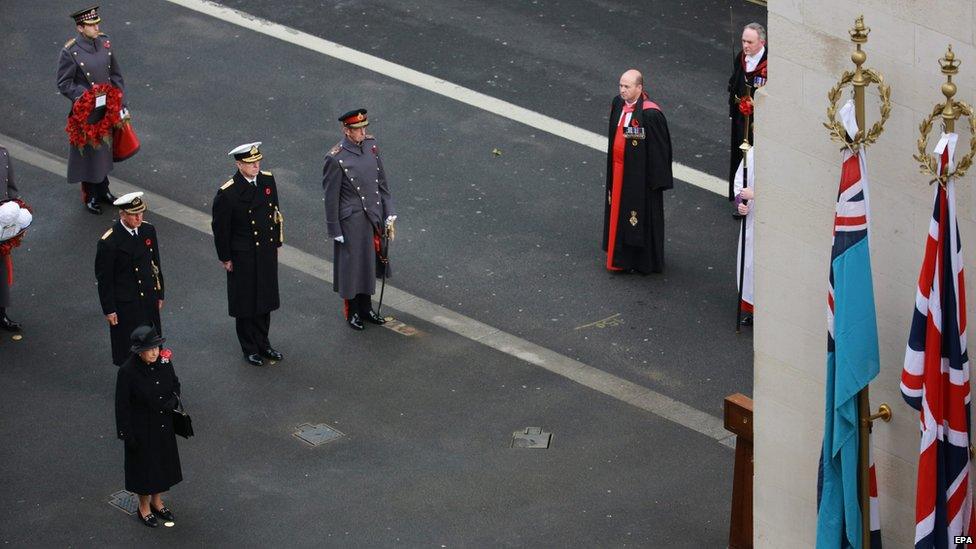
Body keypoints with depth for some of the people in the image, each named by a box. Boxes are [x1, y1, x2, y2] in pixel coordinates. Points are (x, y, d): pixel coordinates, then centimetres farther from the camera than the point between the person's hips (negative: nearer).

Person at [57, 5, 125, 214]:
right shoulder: (70, 52, -20)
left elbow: (116, 76, 7)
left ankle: (103, 189, 38)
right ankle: (90, 196, 24)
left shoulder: (105, 43, -3)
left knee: (104, 149, 20)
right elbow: (64, 84, -14)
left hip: (107, 109, 5)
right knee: (87, 152, 7)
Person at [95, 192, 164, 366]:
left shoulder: (148, 230, -4)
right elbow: (103, 278, -13)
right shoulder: (109, 242, -21)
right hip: (125, 304, -5)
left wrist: (159, 293, 13)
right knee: (127, 345, 9)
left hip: (149, 299, 5)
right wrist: (109, 310, -9)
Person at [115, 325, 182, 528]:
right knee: (144, 465, 13)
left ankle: (157, 501, 44)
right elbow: (122, 405, -18)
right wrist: (127, 435, -15)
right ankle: (144, 507, 36)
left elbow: (175, 383, 6)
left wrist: (172, 401, -14)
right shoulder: (128, 372, -26)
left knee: (163, 461, 20)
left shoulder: (163, 361, -11)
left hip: (164, 425, 5)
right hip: (141, 428, -5)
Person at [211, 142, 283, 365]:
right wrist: (225, 258, -8)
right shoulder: (228, 193, -21)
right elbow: (220, 227, -13)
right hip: (243, 256, -5)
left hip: (267, 252, 5)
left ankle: (263, 343, 33)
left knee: (265, 298, 18)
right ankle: (250, 349, 24)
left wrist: (277, 242, 12)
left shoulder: (267, 180, -5)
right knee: (246, 303, 10)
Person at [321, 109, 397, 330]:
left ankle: (366, 308, 36)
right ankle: (352, 312, 28)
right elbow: (331, 197, -14)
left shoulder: (371, 145, -2)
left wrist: (389, 212, 6)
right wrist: (335, 230, -10)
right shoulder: (336, 159, -21)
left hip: (374, 217, 6)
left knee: (369, 263, 19)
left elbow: (382, 181, 7)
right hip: (352, 221, -6)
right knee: (352, 265, 9)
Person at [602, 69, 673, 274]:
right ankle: (622, 256, 33)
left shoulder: (650, 114, -23)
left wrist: (657, 179, -15)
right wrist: (612, 170, 15)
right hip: (619, 171, 7)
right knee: (619, 211, 18)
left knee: (641, 216, 6)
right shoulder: (618, 104, -1)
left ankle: (644, 261, 21)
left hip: (640, 173, -7)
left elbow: (659, 148, -18)